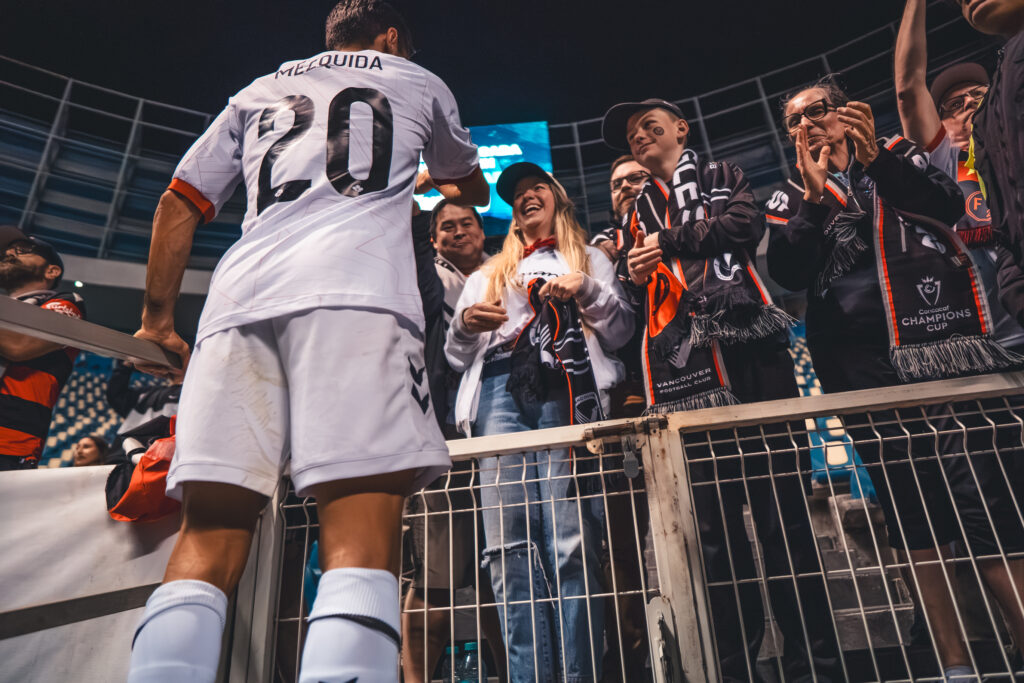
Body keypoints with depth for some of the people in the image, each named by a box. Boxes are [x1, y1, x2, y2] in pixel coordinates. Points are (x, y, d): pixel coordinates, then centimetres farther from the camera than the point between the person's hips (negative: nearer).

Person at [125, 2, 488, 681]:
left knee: (207, 544, -1)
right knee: (362, 545, -13)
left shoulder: (259, 90, 33)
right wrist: (442, 182, 65)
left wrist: (158, 317, 31)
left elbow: (179, 203, 26)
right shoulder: (417, 81, 28)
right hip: (356, 293, -3)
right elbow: (473, 188, 42)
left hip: (241, 297, 4)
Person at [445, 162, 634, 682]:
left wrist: (587, 289, -1)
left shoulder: (588, 260, 29)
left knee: (571, 542, -15)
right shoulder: (487, 276, 33)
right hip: (499, 389, 3)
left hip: (562, 388, -2)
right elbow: (456, 355, 25)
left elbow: (621, 332, 16)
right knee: (508, 544, -10)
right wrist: (465, 323, 3)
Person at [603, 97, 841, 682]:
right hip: (683, 367, 3)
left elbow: (747, 224, 0)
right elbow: (635, 292, 25)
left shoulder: (720, 176, 21)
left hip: (747, 346, -2)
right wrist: (633, 274, 3)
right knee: (713, 520, -2)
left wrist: (671, 242, -2)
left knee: (782, 509, -5)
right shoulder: (639, 213, 30)